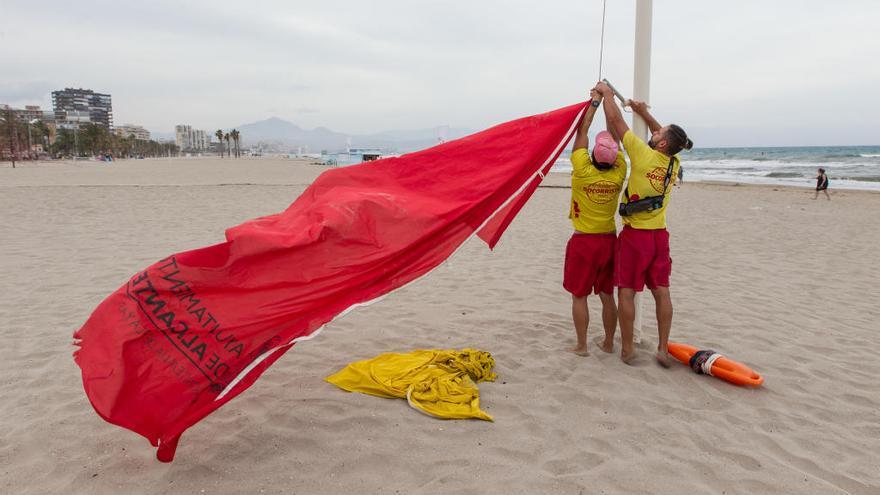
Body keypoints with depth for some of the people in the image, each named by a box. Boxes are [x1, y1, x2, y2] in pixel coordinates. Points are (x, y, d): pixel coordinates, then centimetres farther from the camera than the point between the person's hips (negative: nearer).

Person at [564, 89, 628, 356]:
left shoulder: (583, 171, -17)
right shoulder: (619, 173, -7)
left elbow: (582, 131, -7)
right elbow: (615, 134, 3)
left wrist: (594, 101, 3)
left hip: (583, 241, -4)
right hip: (609, 240, 4)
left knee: (579, 296, 6)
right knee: (607, 295, 13)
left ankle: (582, 345, 12)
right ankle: (608, 343, 23)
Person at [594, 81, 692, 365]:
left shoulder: (644, 155, -14)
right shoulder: (674, 165, 3)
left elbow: (616, 120, -8)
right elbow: (670, 140, 25)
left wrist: (607, 93, 6)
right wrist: (645, 114, 25)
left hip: (635, 235, -6)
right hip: (659, 235, 6)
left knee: (626, 292, 3)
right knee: (661, 292, 9)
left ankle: (627, 350, 9)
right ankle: (663, 349, 14)